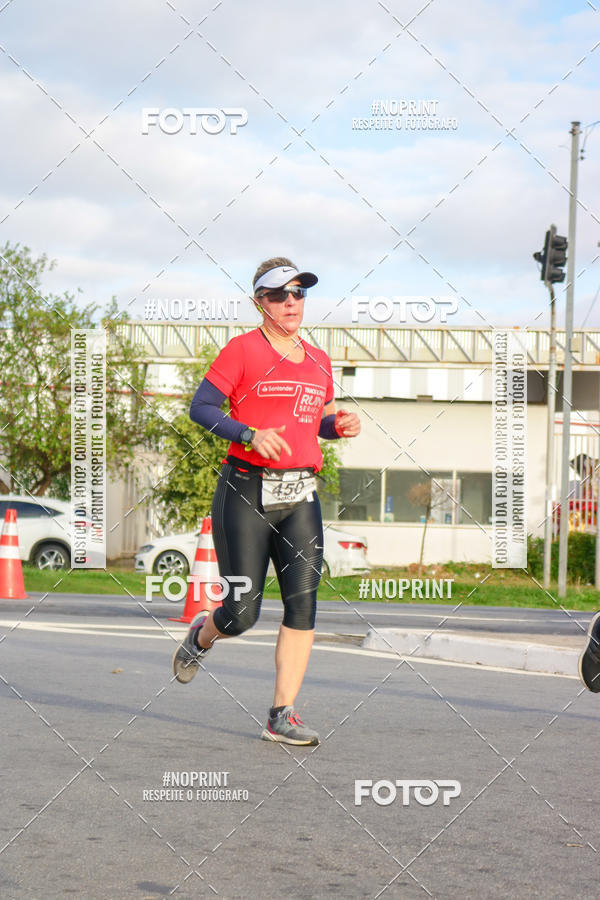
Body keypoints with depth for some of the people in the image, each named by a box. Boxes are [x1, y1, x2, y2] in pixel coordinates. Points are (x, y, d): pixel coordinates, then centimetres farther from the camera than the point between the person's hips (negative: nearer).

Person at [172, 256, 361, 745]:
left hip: (300, 496, 5)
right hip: (246, 493, -5)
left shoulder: (318, 361, 14)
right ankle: (202, 634, 33)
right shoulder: (243, 350, -4)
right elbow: (200, 407, -7)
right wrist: (249, 434, -21)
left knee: (303, 603, -9)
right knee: (243, 613, -3)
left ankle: (282, 716, -3)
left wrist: (339, 425, 4)